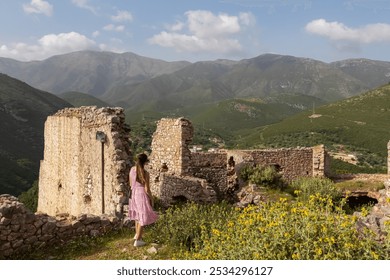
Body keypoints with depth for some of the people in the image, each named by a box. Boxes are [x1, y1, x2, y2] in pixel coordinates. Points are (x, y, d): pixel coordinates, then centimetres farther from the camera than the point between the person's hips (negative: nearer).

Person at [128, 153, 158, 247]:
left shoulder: (132, 169, -5)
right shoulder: (145, 173, -23)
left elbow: (131, 184, 6)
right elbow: (147, 189, -18)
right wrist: (151, 198, -3)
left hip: (134, 194, 7)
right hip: (142, 195, -7)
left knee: (138, 214, 26)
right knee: (143, 217, 7)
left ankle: (137, 234, 43)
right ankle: (137, 240, 11)